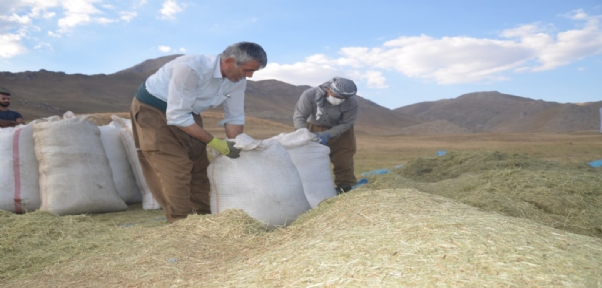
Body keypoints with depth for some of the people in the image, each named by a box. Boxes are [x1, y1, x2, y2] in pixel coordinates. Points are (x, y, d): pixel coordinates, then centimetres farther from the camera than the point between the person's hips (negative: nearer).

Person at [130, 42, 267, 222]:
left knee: (201, 167, 7)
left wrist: (234, 149, -10)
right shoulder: (190, 68, -36)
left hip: (188, 112, 7)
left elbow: (235, 118, -4)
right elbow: (177, 116, -33)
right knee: (175, 170, -13)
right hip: (153, 109, -6)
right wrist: (215, 143, -31)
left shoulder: (238, 80, -15)